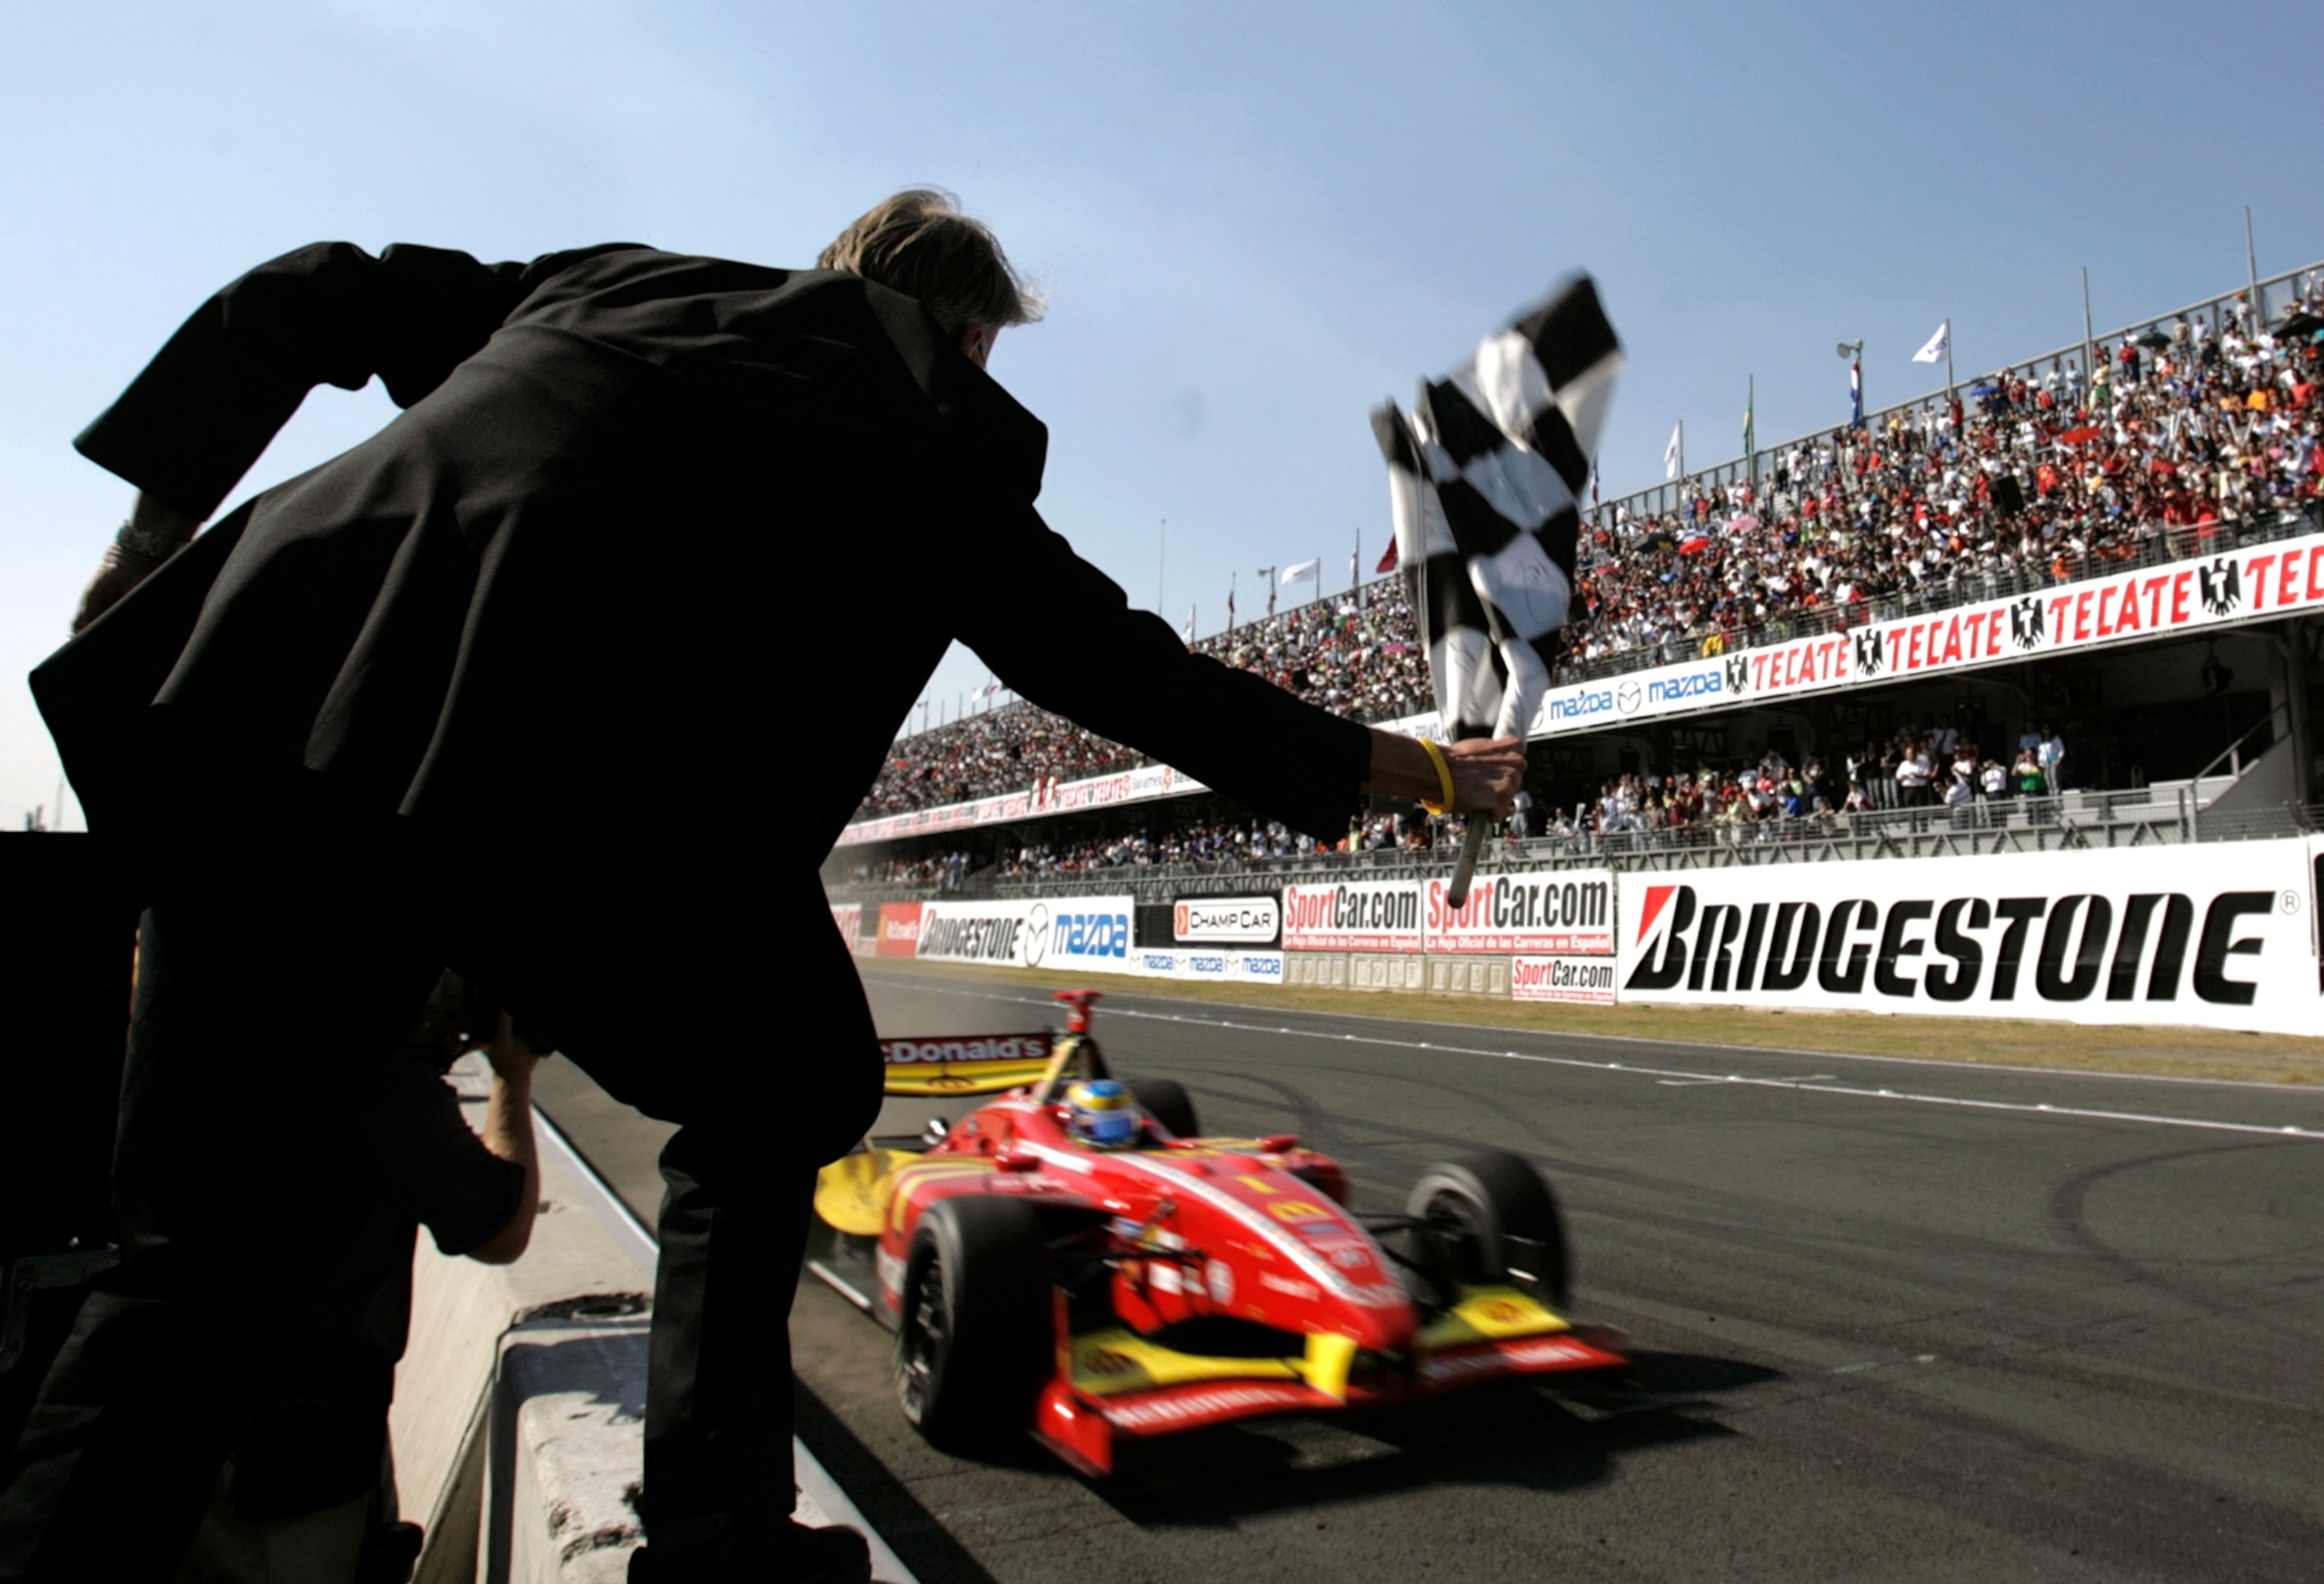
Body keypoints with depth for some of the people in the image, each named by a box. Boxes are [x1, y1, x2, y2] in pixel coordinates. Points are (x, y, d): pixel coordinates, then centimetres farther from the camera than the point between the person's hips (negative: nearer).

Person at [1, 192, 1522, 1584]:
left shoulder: (622, 271, 29)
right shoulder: (939, 423, 16)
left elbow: (305, 300, 24)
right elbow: (1112, 659, 16)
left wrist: (161, 514, 26)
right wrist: (1398, 766, 25)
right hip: (595, 777, -4)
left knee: (221, 1238, 16)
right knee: (777, 1103, 22)